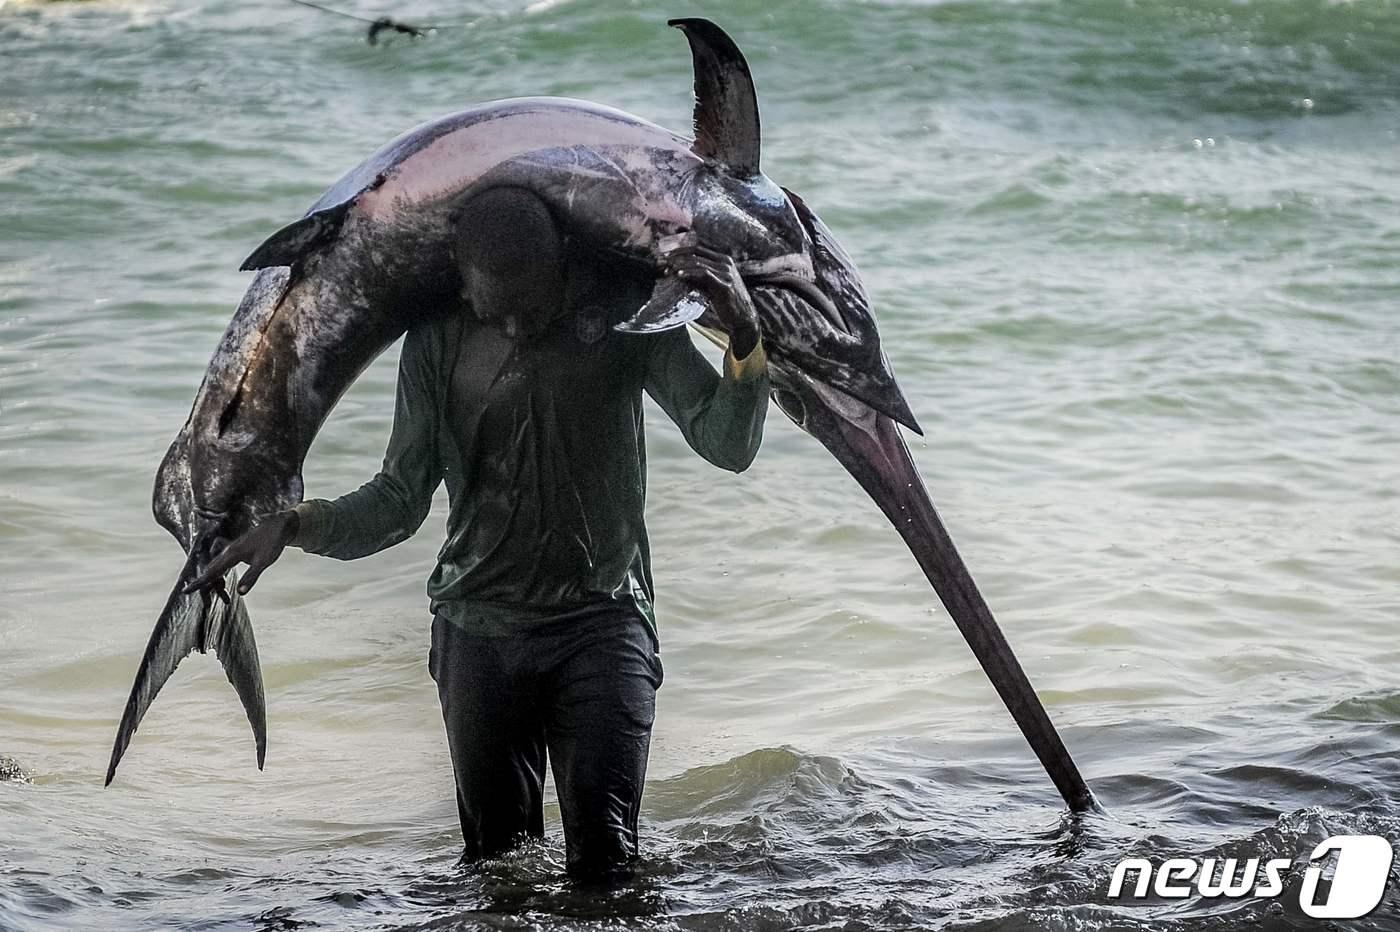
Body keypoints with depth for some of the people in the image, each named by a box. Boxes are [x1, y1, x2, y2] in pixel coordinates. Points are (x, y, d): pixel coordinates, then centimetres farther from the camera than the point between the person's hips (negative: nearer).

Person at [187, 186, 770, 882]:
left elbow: (728, 447, -9)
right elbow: (402, 497, 4)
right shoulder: (438, 341, -1)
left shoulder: (624, 307, -6)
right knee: (497, 856, 8)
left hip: (601, 621, -2)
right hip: (478, 632, 2)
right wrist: (295, 525, -13)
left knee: (604, 857, -11)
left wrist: (745, 339, -28)